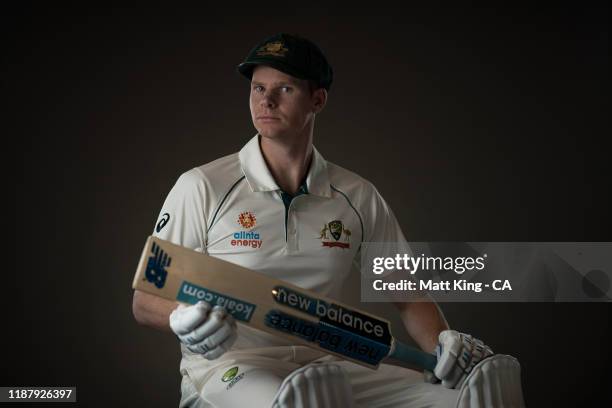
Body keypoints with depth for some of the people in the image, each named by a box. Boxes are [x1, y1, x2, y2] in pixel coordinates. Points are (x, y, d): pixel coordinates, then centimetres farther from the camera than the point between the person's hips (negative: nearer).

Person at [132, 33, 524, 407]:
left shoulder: (359, 197, 6)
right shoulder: (201, 188, -4)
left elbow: (409, 293, 12)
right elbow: (145, 299, -2)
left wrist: (445, 346, -9)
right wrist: (183, 320, -26)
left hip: (322, 365, 4)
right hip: (228, 367, -4)